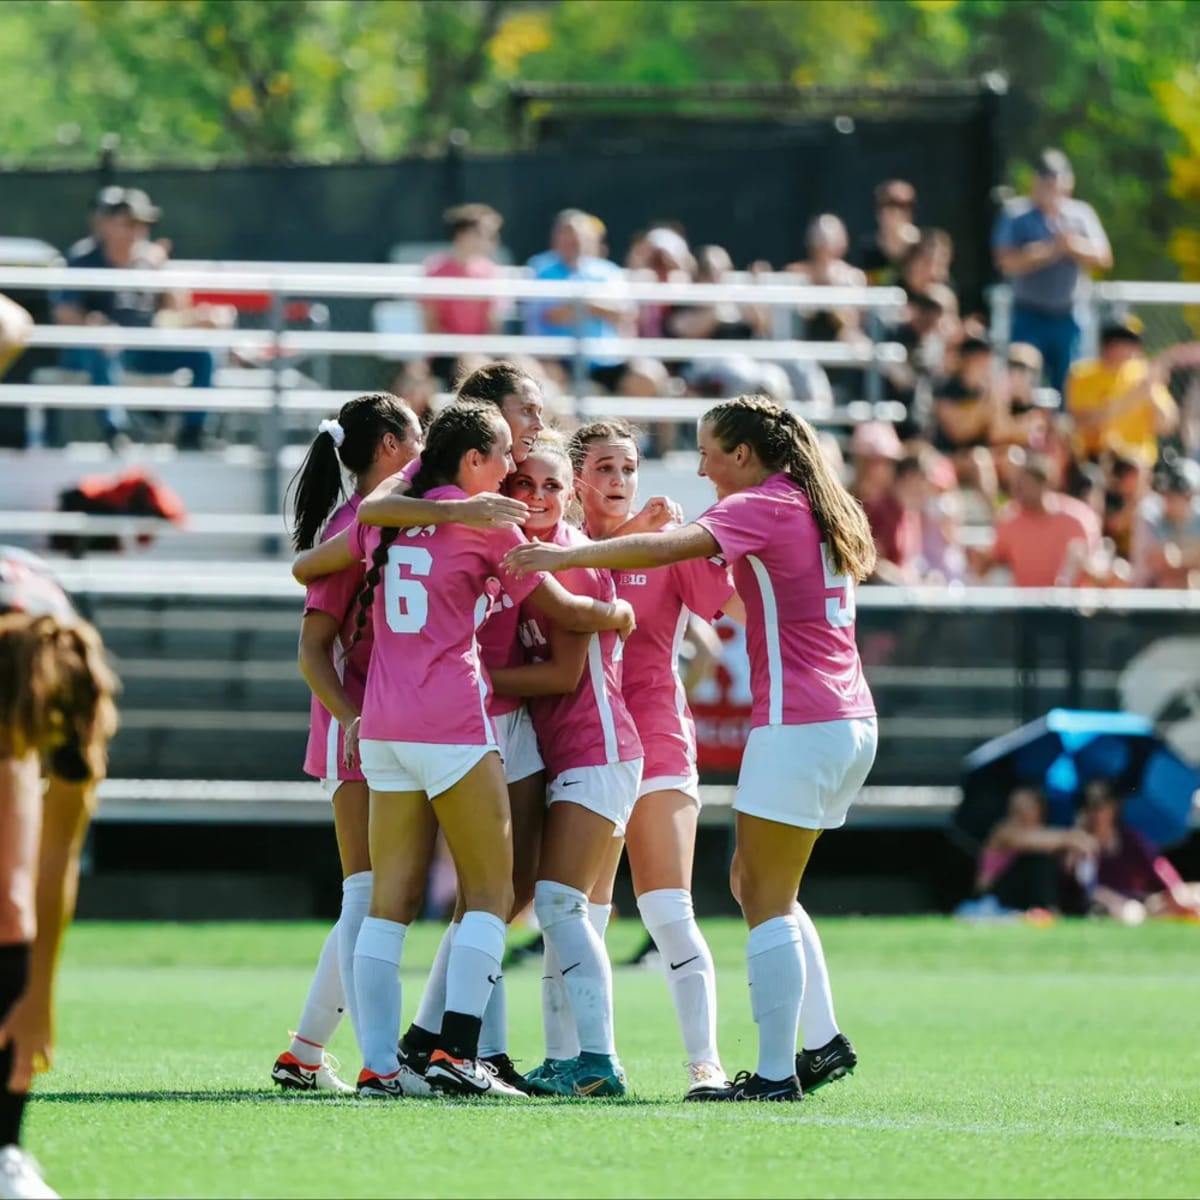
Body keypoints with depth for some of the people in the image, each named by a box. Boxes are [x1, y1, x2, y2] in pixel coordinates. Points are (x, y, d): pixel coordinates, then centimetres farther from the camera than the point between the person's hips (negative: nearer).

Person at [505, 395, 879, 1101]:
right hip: (850, 720, 9)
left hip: (797, 723, -9)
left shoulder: (761, 507, -10)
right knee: (757, 885, 17)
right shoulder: (816, 508, 17)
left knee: (766, 901, -6)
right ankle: (825, 1041, 14)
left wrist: (563, 556, -23)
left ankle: (776, 1072, -9)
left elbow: (662, 548, -24)